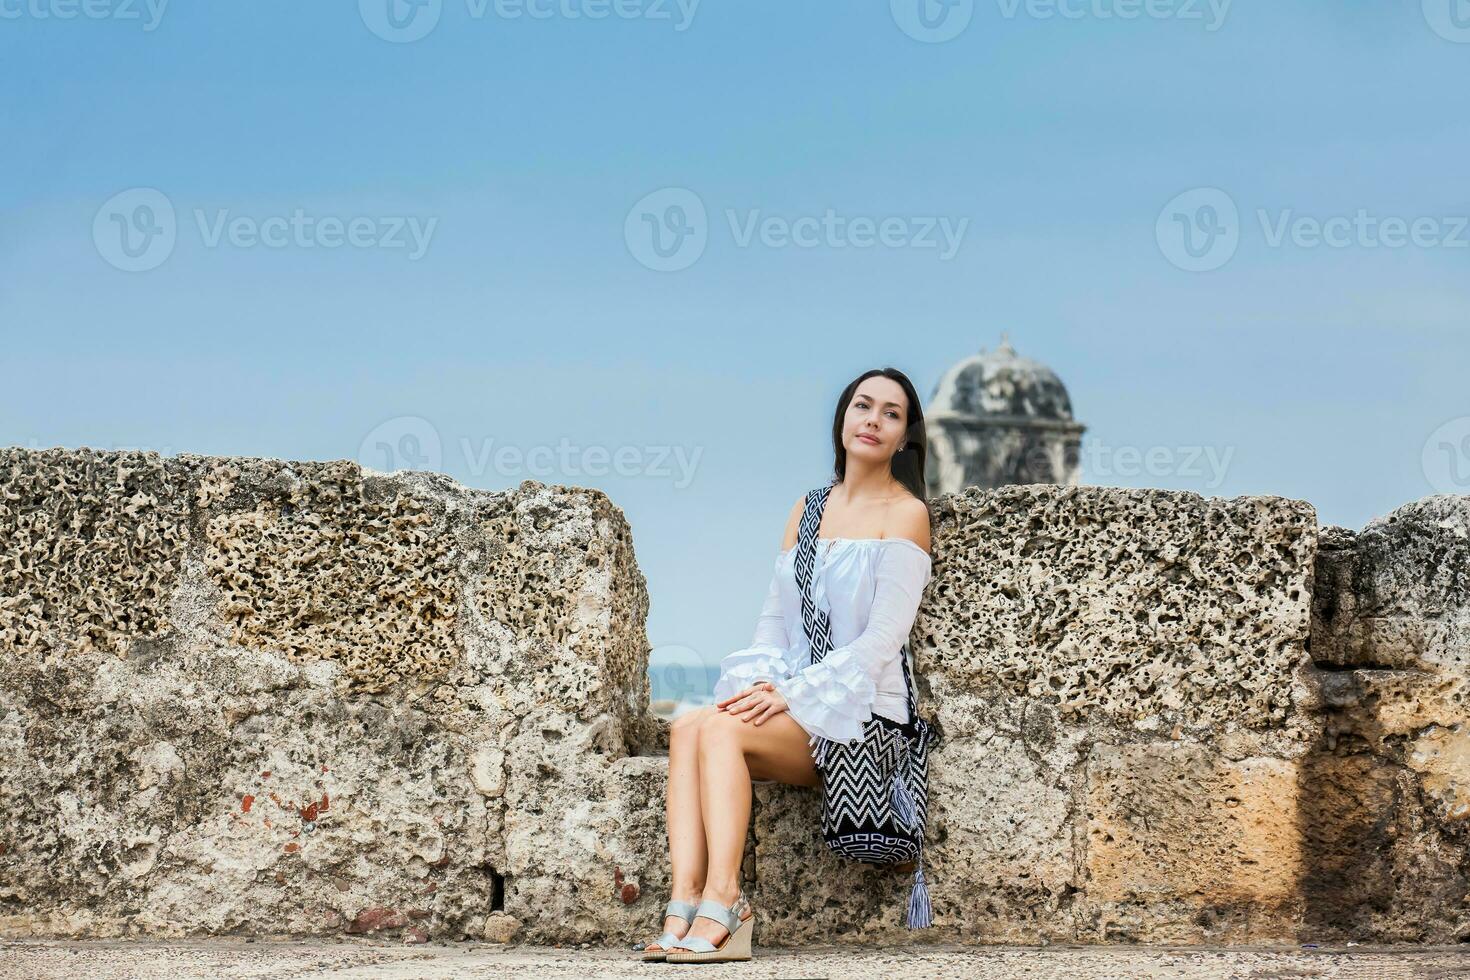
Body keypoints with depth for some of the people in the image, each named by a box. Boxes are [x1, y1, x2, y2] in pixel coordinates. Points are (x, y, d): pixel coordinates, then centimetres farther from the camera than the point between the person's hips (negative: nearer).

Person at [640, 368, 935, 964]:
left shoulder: (906, 514, -2)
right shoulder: (807, 510, 18)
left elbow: (883, 639, -10)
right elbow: (773, 618, 16)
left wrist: (793, 695, -18)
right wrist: (762, 684, -5)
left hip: (859, 713, -6)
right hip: (792, 705, 6)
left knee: (718, 728, -30)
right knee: (686, 729, -25)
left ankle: (721, 903, -37)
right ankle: (684, 910, -37)